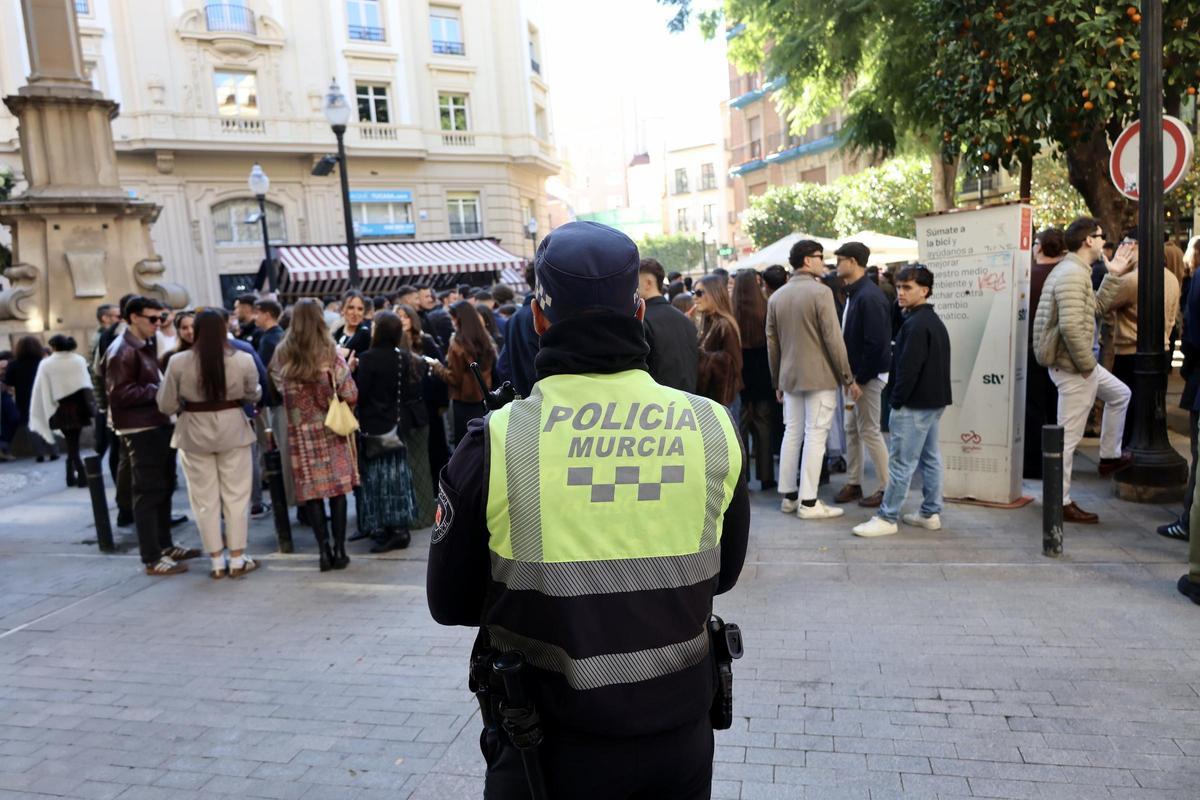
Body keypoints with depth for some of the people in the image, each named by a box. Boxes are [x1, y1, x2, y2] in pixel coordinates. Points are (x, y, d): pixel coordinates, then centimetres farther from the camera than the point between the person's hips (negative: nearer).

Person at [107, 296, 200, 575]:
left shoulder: (147, 346, 17)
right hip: (140, 430, -10)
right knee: (148, 492, -6)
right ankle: (152, 559, 0)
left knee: (164, 487, 17)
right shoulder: (123, 351, -13)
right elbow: (119, 394, -22)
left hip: (159, 425, 10)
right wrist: (157, 391, -19)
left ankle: (165, 545, 29)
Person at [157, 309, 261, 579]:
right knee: (236, 495, 9)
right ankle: (237, 559, 13)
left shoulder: (178, 362, -10)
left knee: (205, 498, 10)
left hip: (194, 434, 0)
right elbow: (254, 395, 4)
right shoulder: (243, 359, -9)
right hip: (233, 430, 0)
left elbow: (166, 405, -4)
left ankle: (216, 561, 15)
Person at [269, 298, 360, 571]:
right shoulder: (330, 354, -10)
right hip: (332, 429, -2)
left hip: (300, 432, 2)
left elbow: (277, 388, 6)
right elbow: (351, 395, -11)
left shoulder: (281, 355, -2)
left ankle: (324, 549, 9)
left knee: (312, 491, 8)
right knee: (337, 489, 6)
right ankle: (339, 549, 8)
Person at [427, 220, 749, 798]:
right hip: (680, 733, 3)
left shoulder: (495, 442, -19)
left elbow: (450, 602, -6)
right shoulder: (714, 427, -11)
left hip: (553, 748, -2)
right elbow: (724, 572, 4)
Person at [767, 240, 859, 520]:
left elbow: (772, 343, 11)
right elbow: (833, 339, -13)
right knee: (815, 436, -2)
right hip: (820, 377, -6)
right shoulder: (820, 291, -10)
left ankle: (788, 496, 18)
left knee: (791, 434, 12)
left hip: (790, 378, 6)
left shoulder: (776, 297, 9)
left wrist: (777, 381, 18)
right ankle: (808, 502, 0)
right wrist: (848, 378, -7)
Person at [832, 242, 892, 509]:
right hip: (854, 374, 10)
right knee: (852, 429, 14)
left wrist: (860, 379, -19)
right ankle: (853, 483, 25)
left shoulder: (869, 296, -19)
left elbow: (876, 344, -23)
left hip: (868, 376, -9)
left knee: (869, 431, -2)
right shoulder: (853, 293, 11)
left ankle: (887, 489, 9)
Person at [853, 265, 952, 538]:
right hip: (933, 401, 11)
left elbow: (909, 367, -22)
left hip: (914, 403, -11)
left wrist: (897, 400, -15)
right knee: (930, 458, 14)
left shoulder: (916, 324, -18)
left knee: (901, 462, -7)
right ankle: (931, 513, 21)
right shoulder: (934, 320, 16)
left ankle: (886, 518, -2)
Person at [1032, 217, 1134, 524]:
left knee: (1120, 394, 29)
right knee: (1068, 436, -3)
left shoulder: (1073, 270, 14)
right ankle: (1062, 503, 7)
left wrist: (1113, 272, 21)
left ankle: (1110, 457, 40)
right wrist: (1088, 364, -19)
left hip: (1078, 363, 11)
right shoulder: (1073, 274, -21)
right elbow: (1070, 327, -30)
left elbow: (1096, 308, 20)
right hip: (1072, 367, -11)